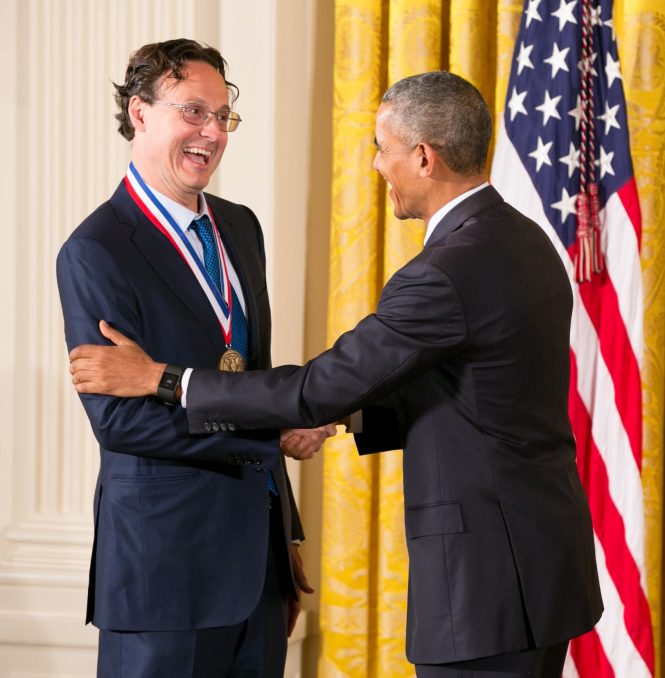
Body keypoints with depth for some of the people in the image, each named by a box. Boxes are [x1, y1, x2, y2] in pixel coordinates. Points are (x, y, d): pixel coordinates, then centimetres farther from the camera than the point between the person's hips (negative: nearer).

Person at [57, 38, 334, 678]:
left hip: (258, 551, 7)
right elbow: (119, 418, -19)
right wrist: (273, 437, -18)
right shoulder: (96, 252, -13)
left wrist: (284, 535, 17)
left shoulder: (240, 227, 11)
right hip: (166, 555, -7)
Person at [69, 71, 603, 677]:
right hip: (548, 554, 10)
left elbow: (323, 387, -17)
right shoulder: (524, 241, 9)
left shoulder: (448, 273, -21)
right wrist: (346, 415, 8)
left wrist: (157, 377, -10)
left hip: (488, 574, -9)